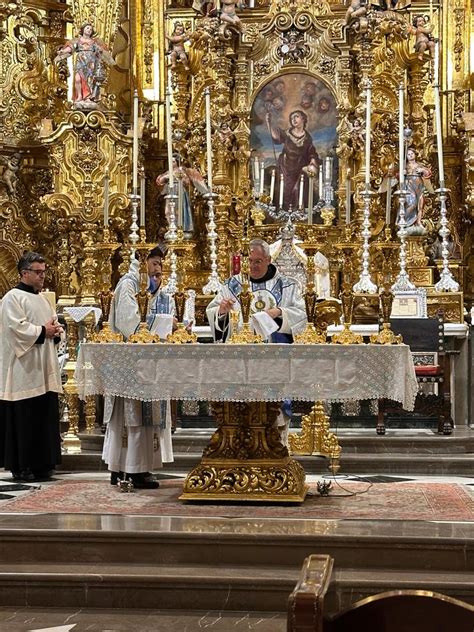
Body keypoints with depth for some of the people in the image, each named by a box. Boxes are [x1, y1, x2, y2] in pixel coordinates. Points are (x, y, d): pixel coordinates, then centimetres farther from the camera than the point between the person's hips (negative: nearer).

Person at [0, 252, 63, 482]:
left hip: (44, 371, 8)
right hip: (24, 371, -8)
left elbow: (53, 325, 24)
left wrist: (56, 330, 2)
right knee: (24, 419, -5)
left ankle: (41, 464, 13)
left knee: (45, 416, 6)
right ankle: (21, 466, 2)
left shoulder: (42, 298, 18)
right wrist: (43, 331, -12)